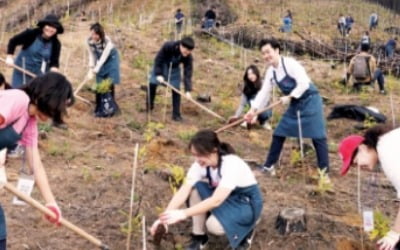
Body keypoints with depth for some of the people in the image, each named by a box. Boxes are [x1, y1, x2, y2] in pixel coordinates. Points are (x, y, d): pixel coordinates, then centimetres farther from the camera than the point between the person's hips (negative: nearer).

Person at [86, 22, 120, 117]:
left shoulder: (107, 42, -34)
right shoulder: (89, 41, -21)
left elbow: (103, 58, -30)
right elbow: (92, 55, -8)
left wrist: (95, 71, -31)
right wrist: (91, 69, -16)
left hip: (111, 60, -4)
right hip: (100, 62, 4)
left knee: (109, 84, -7)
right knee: (99, 85, 3)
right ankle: (100, 109, 13)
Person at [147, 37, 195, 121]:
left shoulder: (188, 57, -31)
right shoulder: (168, 46, -38)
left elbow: (188, 74, -29)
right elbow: (158, 59, -25)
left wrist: (188, 90, -36)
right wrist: (158, 74, -27)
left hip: (174, 69, 1)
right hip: (161, 66, -1)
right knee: (152, 83, 2)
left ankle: (176, 114, 3)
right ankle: (149, 106, 27)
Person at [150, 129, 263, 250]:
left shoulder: (231, 165, -33)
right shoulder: (201, 164, -14)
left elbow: (216, 200, -40)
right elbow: (184, 191, -21)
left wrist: (183, 214, -44)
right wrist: (165, 216, -34)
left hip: (246, 202, -6)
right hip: (224, 197, 6)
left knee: (214, 226, -31)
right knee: (196, 189, -19)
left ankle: (245, 228, 0)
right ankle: (199, 236, -5)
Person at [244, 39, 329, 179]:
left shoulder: (290, 63, -21)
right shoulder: (271, 72, 2)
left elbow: (304, 84, -26)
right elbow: (264, 92, 2)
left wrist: (289, 97, -25)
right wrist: (253, 110, -8)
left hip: (309, 101, -8)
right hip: (295, 104, 8)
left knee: (317, 136, -9)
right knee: (279, 134, 10)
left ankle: (324, 172, -3)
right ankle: (269, 166, 23)